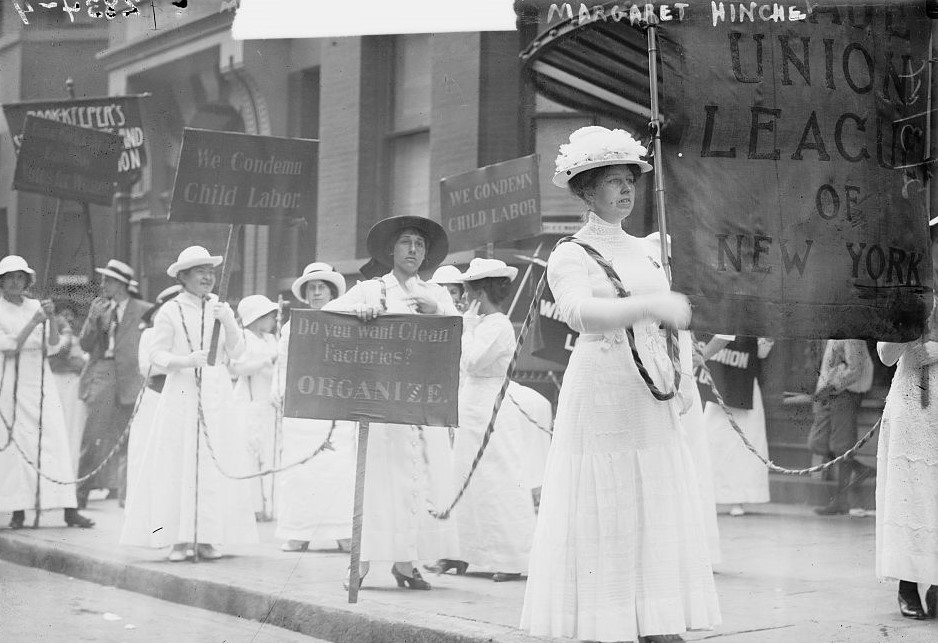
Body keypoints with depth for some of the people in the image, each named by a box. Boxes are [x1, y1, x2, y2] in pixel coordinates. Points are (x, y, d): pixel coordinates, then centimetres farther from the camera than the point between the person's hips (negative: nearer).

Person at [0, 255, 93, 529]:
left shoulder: (35, 306, 11)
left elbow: (53, 348, 6)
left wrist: (52, 319, -9)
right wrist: (34, 322, -17)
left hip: (41, 381, 3)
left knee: (54, 441, -5)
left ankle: (69, 510, -8)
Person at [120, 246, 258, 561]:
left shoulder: (220, 307, 11)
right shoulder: (170, 312, -1)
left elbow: (235, 351, 8)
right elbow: (157, 354, -2)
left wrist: (229, 323, -8)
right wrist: (185, 361, -18)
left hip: (217, 394, 4)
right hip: (182, 393, -4)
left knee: (215, 465, 1)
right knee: (178, 464, -5)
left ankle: (207, 538, 7)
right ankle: (179, 539, 1)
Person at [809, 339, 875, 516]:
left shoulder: (852, 336, -12)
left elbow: (855, 369, -19)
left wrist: (831, 387, -24)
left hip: (845, 394, -9)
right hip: (827, 395, 9)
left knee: (841, 447, -5)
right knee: (817, 444, 5)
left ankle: (840, 500, 1)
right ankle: (861, 469, 17)